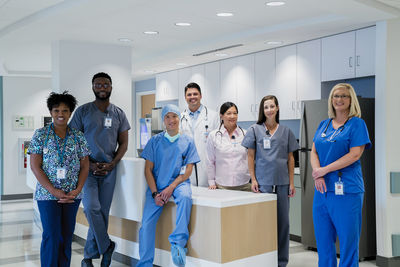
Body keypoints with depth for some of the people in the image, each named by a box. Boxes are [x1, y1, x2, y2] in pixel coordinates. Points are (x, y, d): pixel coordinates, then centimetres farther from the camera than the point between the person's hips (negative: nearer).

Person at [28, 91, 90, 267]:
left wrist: (78, 189, -8)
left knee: (67, 236, 8)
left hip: (72, 195, 3)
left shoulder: (78, 137, 6)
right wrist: (53, 190, -13)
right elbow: (35, 165, -5)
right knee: (51, 236, -5)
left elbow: (85, 166, 6)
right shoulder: (40, 135, -1)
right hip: (48, 193, -2)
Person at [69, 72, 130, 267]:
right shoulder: (83, 111, 3)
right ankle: (106, 246, 3)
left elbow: (123, 143, 9)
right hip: (87, 168, -2)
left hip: (109, 169, 2)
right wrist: (90, 164, -10)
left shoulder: (118, 113, 8)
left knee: (103, 212, 4)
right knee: (92, 208, -17)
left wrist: (111, 164, -7)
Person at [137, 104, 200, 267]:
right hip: (157, 185, 1)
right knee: (147, 222, -15)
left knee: (185, 197, -35)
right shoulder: (155, 141, 7)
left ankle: (178, 242, -29)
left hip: (178, 182, 0)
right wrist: (155, 193, -9)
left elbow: (188, 170, 2)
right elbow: (148, 170, 4)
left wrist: (171, 187, -12)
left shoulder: (187, 142, 7)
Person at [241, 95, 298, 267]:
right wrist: (253, 179, -3)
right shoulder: (255, 130, 5)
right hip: (262, 182, -2)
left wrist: (291, 182, 5)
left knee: (282, 220, 5)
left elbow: (290, 159, 11)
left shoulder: (286, 131, 10)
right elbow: (251, 156, 4)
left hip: (282, 182, 2)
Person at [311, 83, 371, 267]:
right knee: (323, 240, 11)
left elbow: (354, 155, -12)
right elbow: (314, 152, 10)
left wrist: (325, 170, -14)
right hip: (322, 189, 6)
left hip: (346, 190, -5)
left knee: (348, 241, 1)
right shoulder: (324, 125, 15)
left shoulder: (357, 124, -2)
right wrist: (318, 174, -9)